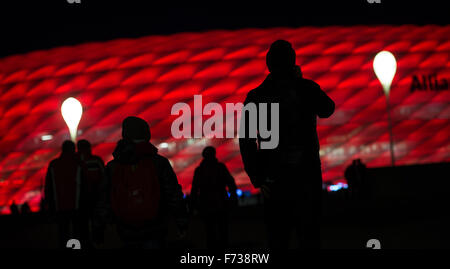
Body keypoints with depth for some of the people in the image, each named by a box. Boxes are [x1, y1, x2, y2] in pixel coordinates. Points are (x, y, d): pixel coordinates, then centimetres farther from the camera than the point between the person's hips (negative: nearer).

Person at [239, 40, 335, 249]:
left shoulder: (255, 96, 2)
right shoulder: (306, 88, -1)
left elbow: (246, 141, -2)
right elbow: (327, 110, 19)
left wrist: (257, 178, 1)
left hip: (273, 177, 2)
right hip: (306, 171, -1)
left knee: (277, 238, 8)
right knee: (309, 235, 2)